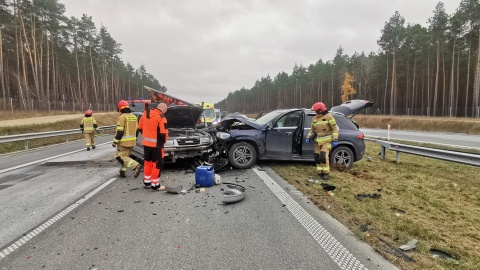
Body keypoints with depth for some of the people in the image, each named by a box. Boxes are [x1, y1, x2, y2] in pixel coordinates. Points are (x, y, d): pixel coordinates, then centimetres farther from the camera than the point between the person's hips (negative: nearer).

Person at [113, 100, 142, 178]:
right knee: (126, 156, 18)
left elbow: (119, 131, -18)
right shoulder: (134, 116, 10)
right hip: (132, 141, 8)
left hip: (124, 141, -8)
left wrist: (115, 141, -11)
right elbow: (136, 130, 15)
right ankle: (123, 171, 23)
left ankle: (136, 166, -17)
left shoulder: (122, 117, -14)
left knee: (120, 157, -2)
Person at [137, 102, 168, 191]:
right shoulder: (161, 117, -16)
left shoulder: (145, 113, 7)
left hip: (146, 143, 7)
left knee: (147, 162, 19)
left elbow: (140, 128, 12)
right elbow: (163, 133, -19)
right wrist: (164, 140, 0)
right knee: (157, 164, 2)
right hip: (156, 144, -7)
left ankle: (147, 182, 28)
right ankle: (155, 185, 6)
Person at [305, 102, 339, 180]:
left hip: (326, 141, -6)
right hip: (318, 141, 7)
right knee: (317, 157, 4)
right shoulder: (314, 119, 11)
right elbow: (312, 129, 18)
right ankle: (320, 172, 17)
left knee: (323, 156, -16)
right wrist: (308, 137, 5)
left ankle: (326, 173, -4)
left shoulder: (328, 117, -8)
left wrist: (335, 139, -14)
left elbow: (334, 129, -9)